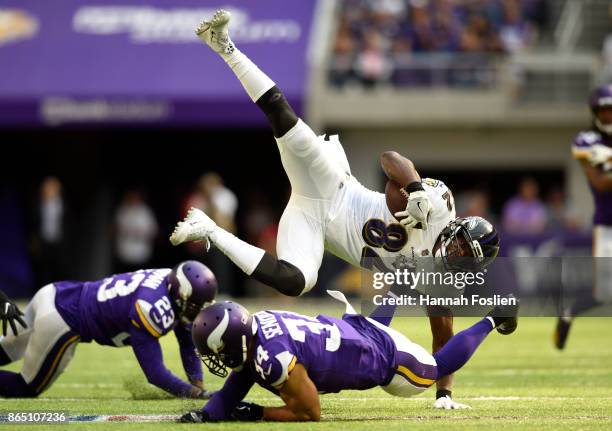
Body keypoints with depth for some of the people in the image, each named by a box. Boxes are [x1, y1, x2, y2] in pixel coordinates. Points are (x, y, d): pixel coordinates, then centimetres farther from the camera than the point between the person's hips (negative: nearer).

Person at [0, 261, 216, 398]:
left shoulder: (174, 283, -5)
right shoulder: (152, 308, -31)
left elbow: (189, 344, 6)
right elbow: (155, 373, -28)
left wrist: (198, 385, -3)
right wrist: (194, 392, -22)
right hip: (59, 320, -9)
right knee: (28, 389, 7)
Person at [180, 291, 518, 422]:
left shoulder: (273, 359, -40)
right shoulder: (253, 328, -16)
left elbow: (309, 413, -30)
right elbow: (232, 393, -7)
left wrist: (258, 414, -26)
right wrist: (206, 415, -25)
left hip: (385, 356, -6)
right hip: (355, 331, 6)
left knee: (440, 367, 23)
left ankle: (492, 320, 36)